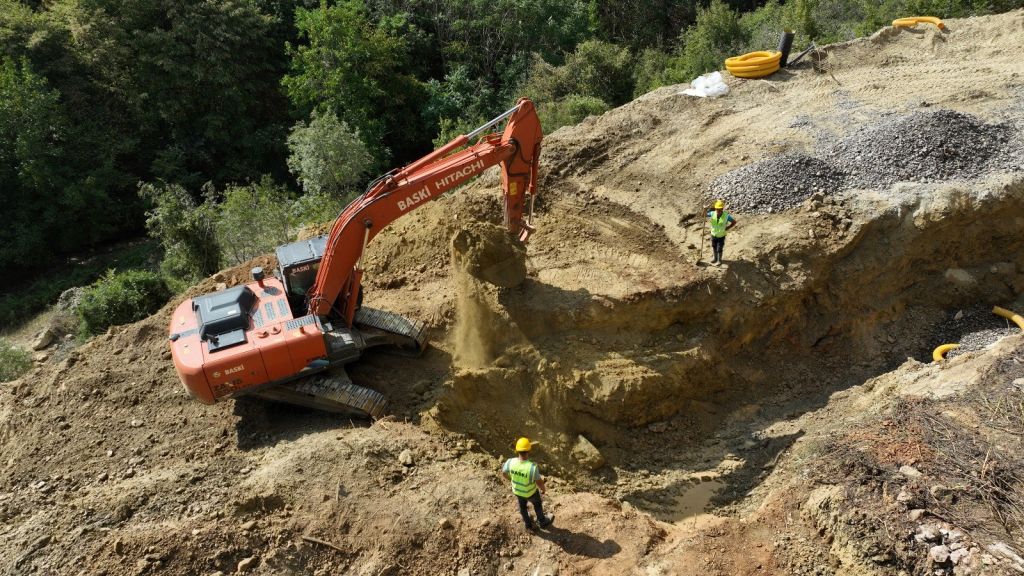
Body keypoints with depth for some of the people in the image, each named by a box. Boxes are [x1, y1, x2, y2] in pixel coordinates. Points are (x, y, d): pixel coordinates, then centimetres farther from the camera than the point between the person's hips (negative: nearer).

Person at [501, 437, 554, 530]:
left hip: (517, 490, 3)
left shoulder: (510, 462, -33)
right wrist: (544, 489, -2)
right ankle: (542, 522, 56)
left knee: (522, 506, 32)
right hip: (530, 491, -3)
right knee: (537, 503, 30)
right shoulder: (533, 467, -43)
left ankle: (528, 524, 57)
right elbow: (539, 483, -26)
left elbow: (504, 473, -10)